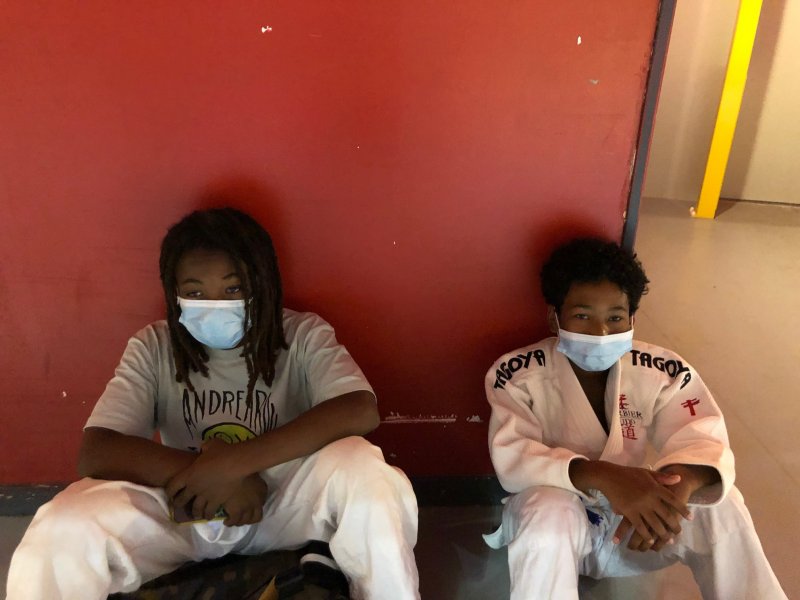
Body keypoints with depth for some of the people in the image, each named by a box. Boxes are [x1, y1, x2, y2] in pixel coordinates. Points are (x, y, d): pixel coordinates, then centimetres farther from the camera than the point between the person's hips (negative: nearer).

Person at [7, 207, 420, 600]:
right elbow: (96, 451, -15)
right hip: (186, 517, 1)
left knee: (359, 465, -32)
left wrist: (230, 462, -30)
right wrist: (209, 473, -26)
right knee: (62, 528, -27)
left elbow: (360, 410, -28)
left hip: (284, 506, -1)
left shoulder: (302, 335, -11)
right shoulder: (153, 348, -5)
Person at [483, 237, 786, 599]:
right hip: (554, 522, -2)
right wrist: (604, 476, -45)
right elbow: (511, 457, -29)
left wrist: (683, 478, -44)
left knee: (721, 504, -22)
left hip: (633, 519, 3)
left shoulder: (662, 373, -8)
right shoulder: (517, 374, -18)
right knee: (546, 509, -37)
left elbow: (704, 441, -18)